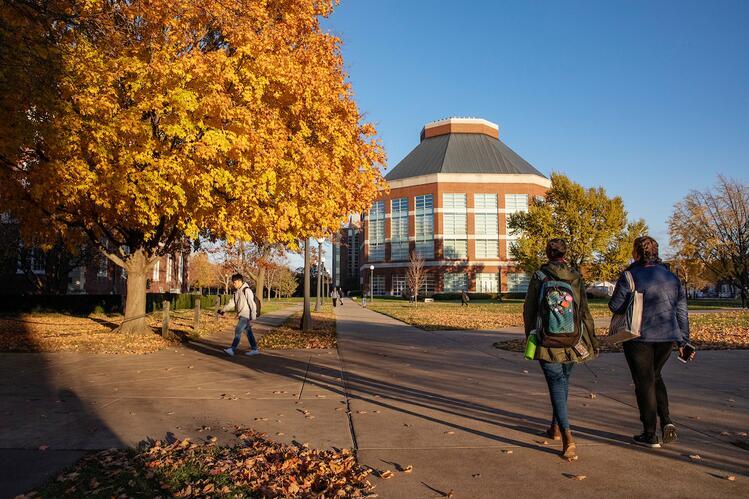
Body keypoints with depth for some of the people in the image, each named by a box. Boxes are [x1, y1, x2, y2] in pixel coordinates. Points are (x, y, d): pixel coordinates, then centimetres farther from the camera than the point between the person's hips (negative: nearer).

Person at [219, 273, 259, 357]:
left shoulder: (247, 291, -16)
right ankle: (254, 349, 18)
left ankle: (232, 350, -15)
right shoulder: (237, 291, 12)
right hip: (241, 315, 9)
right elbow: (233, 302, 17)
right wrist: (224, 309, 7)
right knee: (248, 332, 11)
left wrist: (253, 317, -18)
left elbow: (252, 304, -17)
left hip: (246, 315, -9)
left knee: (238, 331, -13)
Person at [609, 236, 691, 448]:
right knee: (655, 377, 24)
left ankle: (650, 435, 10)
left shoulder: (630, 276, -10)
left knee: (644, 383, 5)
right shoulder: (672, 277, 7)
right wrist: (683, 341, 14)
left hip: (640, 337, -5)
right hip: (668, 336, 5)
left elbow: (615, 306, -12)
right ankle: (666, 421, 9)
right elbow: (682, 311, 9)